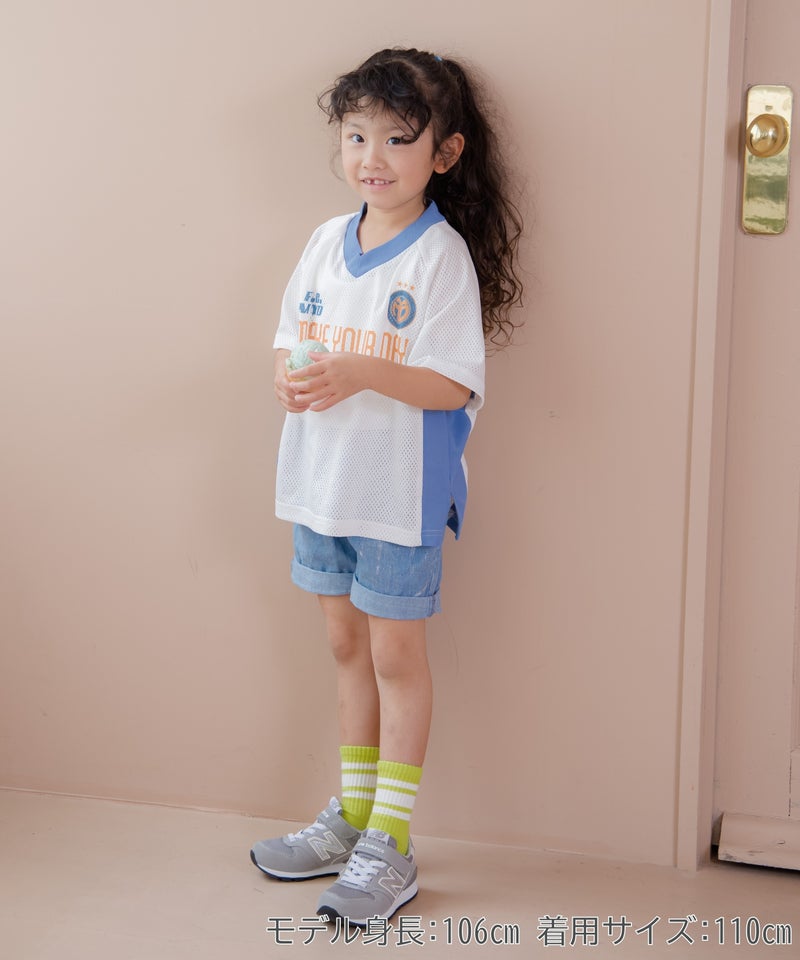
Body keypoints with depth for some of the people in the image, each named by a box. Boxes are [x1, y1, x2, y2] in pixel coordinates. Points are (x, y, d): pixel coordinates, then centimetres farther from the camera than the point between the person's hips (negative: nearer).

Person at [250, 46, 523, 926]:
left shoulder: (442, 256, -14)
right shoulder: (328, 240, 5)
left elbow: (453, 385, -18)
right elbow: (292, 336, 11)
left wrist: (361, 373, -32)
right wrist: (288, 375, -11)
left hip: (400, 491, -6)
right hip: (322, 481, 6)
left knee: (396, 656, 5)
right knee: (347, 645, 17)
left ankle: (390, 846, 17)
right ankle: (350, 815, 33)